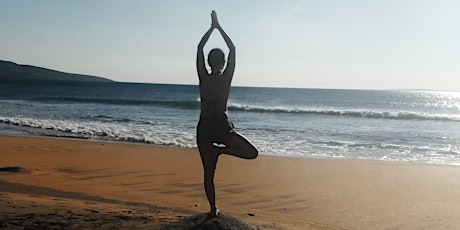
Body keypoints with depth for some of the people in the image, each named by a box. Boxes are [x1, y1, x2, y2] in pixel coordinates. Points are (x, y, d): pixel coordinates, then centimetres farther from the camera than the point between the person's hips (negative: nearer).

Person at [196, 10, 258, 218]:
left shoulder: (204, 78, -5)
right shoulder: (227, 77, -6)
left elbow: (199, 48, 4)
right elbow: (233, 49, 4)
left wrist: (212, 27, 10)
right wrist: (218, 26, 8)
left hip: (205, 127, 2)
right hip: (222, 126, -2)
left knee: (208, 173, 10)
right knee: (252, 152, 13)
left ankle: (213, 210, 10)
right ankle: (220, 149, -5)